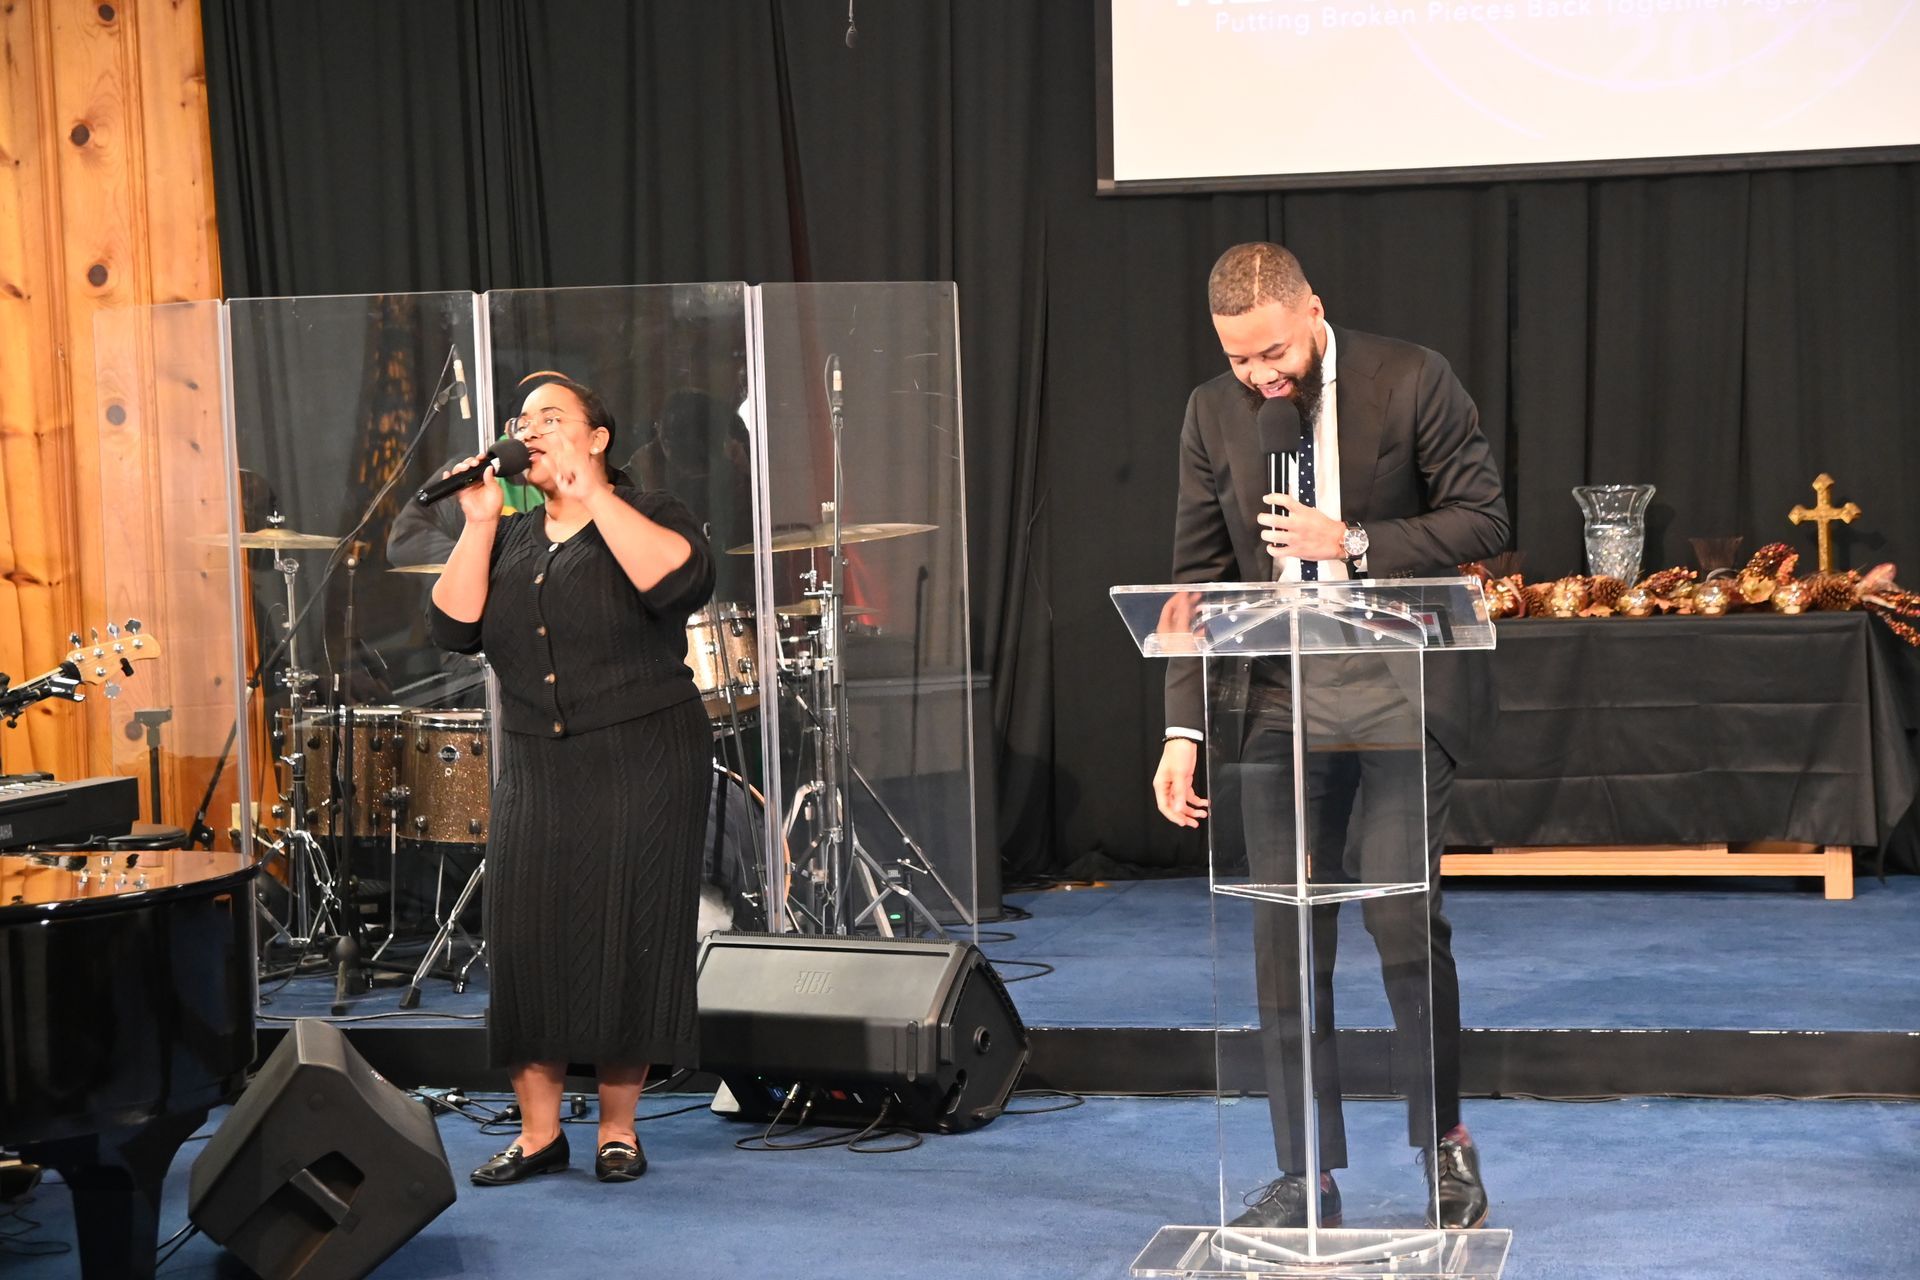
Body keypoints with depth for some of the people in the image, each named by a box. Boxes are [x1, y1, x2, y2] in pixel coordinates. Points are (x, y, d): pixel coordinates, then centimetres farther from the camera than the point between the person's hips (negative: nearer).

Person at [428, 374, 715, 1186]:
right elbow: (454, 629, 0)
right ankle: (538, 1132, 12)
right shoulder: (509, 541, 13)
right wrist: (477, 526, -7)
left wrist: (593, 497, -21)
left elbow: (681, 582, -23)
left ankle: (618, 1130, 12)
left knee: (624, 942, 0)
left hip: (641, 766, -4)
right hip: (536, 774, 4)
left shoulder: (643, 517, 0)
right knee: (528, 943, 2)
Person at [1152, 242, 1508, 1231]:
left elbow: (1482, 520, -4)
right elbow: (1198, 581, 5)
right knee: (1285, 942, 3)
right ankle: (1305, 1178, 13)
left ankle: (1444, 1142, 11)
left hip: (1402, 691, -3)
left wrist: (1354, 542, -17)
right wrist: (1183, 730, -3)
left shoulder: (1412, 382, -6)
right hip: (1278, 704, 3)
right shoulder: (1212, 414, 4)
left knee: (1402, 916, -11)